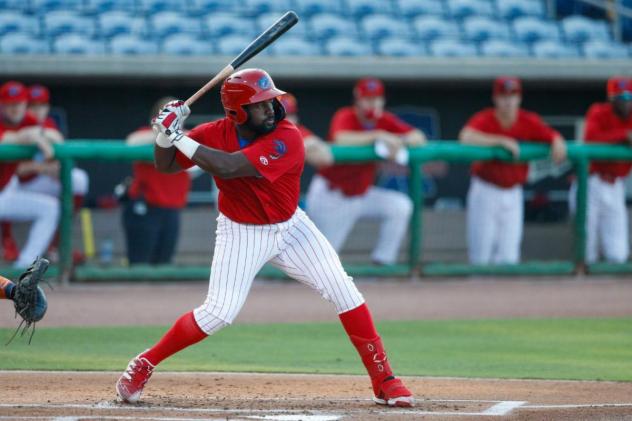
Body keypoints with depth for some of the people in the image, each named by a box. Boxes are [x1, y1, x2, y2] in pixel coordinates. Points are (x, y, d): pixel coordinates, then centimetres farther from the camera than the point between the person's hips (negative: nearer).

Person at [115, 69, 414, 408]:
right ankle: (143, 365, 5)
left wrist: (179, 137, -34)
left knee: (343, 291, -9)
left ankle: (383, 380, 1)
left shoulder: (287, 139, -27)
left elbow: (227, 167, -38)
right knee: (218, 313, -12)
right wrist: (166, 135, -26)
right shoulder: (215, 135, -16)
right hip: (241, 234, 0)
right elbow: (165, 166, -5)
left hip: (290, 227, 0)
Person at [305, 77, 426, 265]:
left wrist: (399, 141, -36)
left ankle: (383, 262, -6)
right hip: (330, 195, -6)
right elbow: (341, 140, -43)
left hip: (361, 194, 6)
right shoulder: (345, 117, -20)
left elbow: (419, 138, -14)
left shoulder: (385, 121, -5)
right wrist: (378, 136, -47)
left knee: (400, 206, -13)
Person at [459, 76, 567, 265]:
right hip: (485, 191, -3)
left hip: (512, 193, 3)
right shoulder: (484, 119, -14)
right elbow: (466, 137, -33)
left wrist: (557, 143, -27)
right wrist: (501, 141, -37)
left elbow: (554, 136, -2)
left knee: (509, 256, 1)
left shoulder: (528, 121, -3)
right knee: (481, 254, -1)